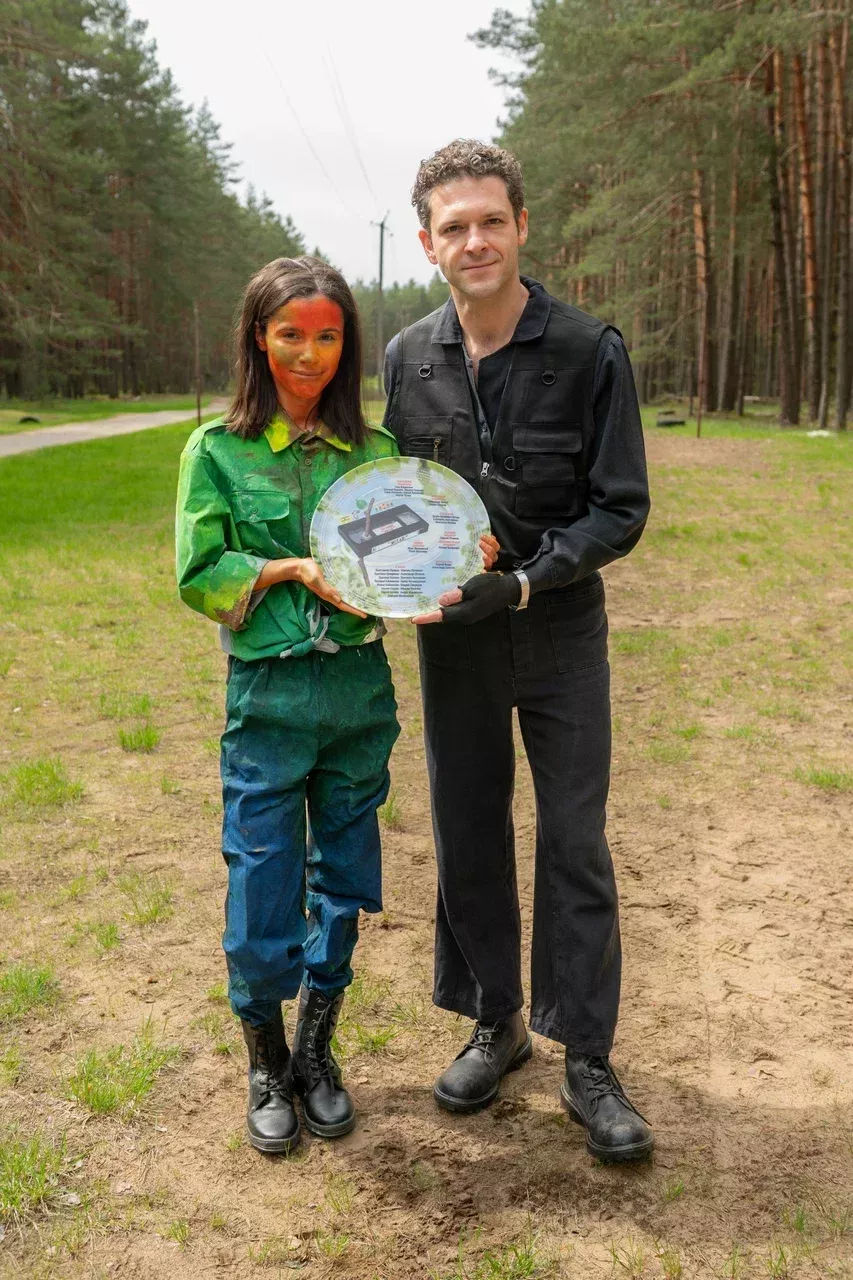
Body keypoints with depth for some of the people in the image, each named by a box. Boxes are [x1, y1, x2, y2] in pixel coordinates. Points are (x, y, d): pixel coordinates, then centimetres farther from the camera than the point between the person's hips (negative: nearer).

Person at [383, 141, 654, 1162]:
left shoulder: (590, 351, -10)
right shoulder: (408, 360, 0)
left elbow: (621, 509, -10)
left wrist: (522, 582, -21)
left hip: (559, 630, -3)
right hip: (452, 636, 3)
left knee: (574, 845, 3)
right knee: (468, 838, 11)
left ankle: (587, 1063, 17)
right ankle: (496, 1024, 30)